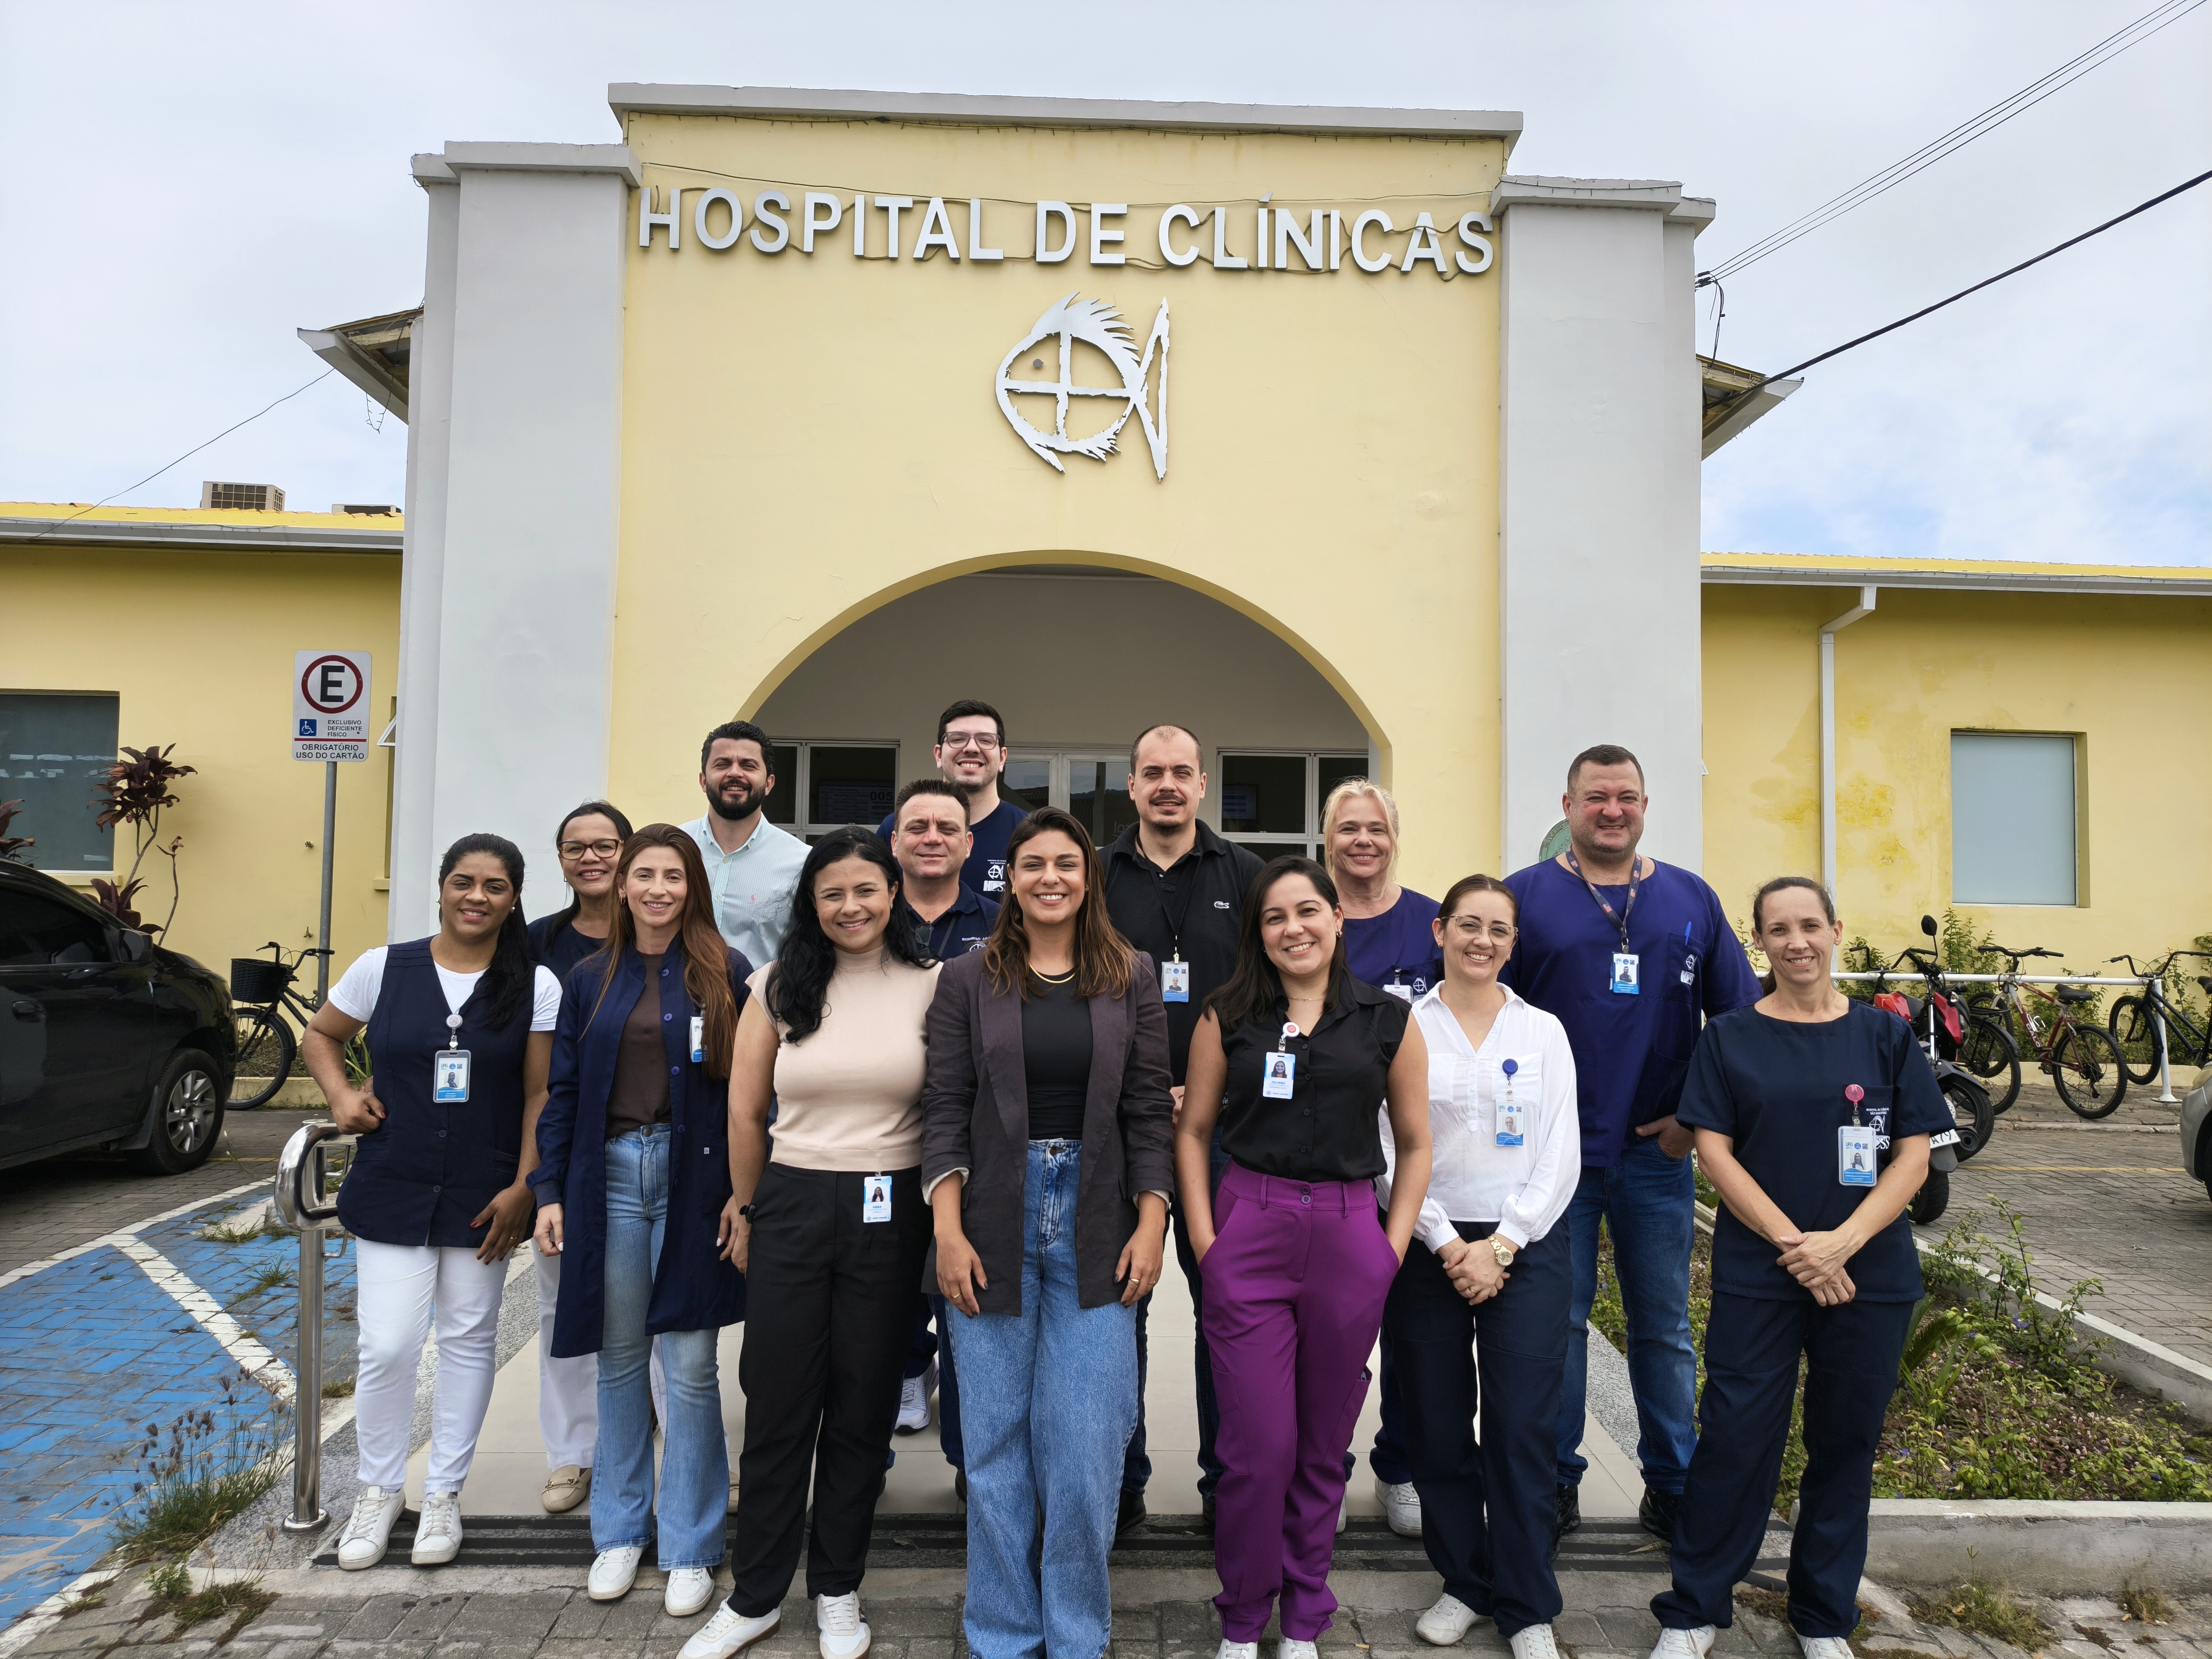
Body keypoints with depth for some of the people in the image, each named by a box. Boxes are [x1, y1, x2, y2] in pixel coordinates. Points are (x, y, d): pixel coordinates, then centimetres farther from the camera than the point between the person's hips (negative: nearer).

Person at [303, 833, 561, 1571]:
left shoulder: (535, 986, -4)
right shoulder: (383, 967, -1)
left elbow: (540, 1096, -3)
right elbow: (319, 1037, 15)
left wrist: (522, 1188, -8)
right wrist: (342, 1097, -3)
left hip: (483, 1196, 0)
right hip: (392, 1189, 0)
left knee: (468, 1341, 10)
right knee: (387, 1347, 0)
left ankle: (443, 1494, 28)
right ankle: (379, 1491, 25)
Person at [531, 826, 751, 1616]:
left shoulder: (725, 974, -2)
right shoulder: (591, 979, 8)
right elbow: (563, 1089, 10)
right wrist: (550, 1189, 4)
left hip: (693, 1179, -3)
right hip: (608, 1174, 3)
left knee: (689, 1366, 2)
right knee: (617, 1358, 12)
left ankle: (690, 1549, 16)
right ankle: (622, 1530, 29)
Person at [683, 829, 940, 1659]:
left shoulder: (931, 987, -2)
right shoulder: (779, 986, 2)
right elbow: (745, 1109, 7)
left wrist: (946, 1220, -1)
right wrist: (745, 1210, 9)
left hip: (889, 1216, 0)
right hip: (791, 1209, 1)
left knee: (862, 1408, 11)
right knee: (777, 1408, 8)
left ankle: (838, 1590, 30)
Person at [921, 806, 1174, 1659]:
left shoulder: (1132, 978, 5)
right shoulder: (967, 979, 3)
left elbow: (1149, 1111, 4)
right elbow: (945, 1110, 0)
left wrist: (1152, 1225, -3)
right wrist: (948, 1230, -7)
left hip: (1096, 1229, 0)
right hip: (995, 1221, 0)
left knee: (1087, 1444, 2)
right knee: (995, 1439, 7)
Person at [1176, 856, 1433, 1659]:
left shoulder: (1389, 1021, 3)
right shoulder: (1228, 1016, 3)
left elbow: (1414, 1146, 9)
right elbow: (1193, 1131, 6)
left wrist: (1392, 1248, 1)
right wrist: (1205, 1240, -2)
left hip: (1349, 1237, 1)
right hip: (1249, 1232, -1)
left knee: (1324, 1446, 13)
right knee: (1258, 1445, 2)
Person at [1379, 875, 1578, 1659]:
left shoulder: (1543, 1031, 6)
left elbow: (1560, 1157, 1)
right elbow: (1387, 1152, -2)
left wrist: (1500, 1247, -7)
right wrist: (1447, 1244, -9)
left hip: (1525, 1247, 0)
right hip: (1428, 1245, 0)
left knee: (1520, 1430, 2)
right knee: (1437, 1426, 6)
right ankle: (1464, 1582, 25)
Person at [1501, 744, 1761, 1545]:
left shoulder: (1691, 900, 7)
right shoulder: (1523, 897, -1)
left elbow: (1743, 1020, 9)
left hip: (1658, 1151, 3)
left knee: (1664, 1327, 12)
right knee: (1555, 1322, 6)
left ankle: (1673, 1487, 27)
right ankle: (1554, 1483, 21)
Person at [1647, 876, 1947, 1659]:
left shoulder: (1885, 1035, 3)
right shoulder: (1729, 1037, 1)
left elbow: (1913, 1158, 0)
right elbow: (1714, 1152, -3)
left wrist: (1842, 1241, -14)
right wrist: (1794, 1244, -13)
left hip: (1870, 1276, 2)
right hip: (1756, 1273, -1)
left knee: (1846, 1444, 11)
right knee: (1735, 1440, 0)